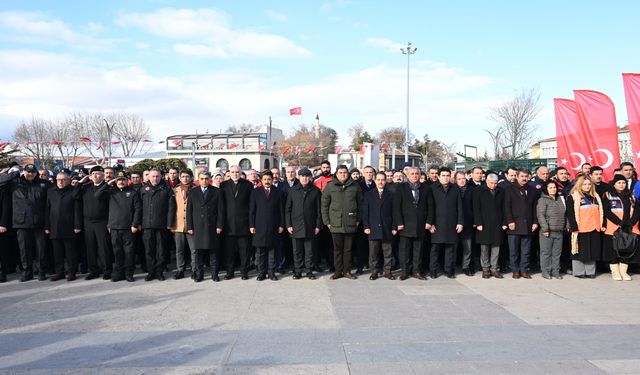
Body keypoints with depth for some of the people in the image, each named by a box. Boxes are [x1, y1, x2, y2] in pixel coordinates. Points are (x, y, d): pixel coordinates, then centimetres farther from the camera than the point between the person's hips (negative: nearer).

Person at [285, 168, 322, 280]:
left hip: (310, 226, -1)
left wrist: (318, 225, 0)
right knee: (297, 250, 5)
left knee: (309, 250, 4)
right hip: (296, 226, 1)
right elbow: (287, 209, 7)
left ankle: (309, 270, 14)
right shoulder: (292, 190, 7)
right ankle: (297, 271, 14)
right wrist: (288, 225, 0)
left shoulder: (315, 191, 5)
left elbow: (318, 210, 5)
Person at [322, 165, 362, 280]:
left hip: (350, 223, 1)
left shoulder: (354, 186, 4)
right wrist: (326, 221, -2)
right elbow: (324, 205, 3)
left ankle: (347, 271, 19)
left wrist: (358, 219, 5)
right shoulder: (330, 186, 1)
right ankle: (338, 271, 17)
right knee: (337, 248, 7)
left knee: (348, 249, 9)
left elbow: (360, 203, 10)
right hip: (335, 224, -1)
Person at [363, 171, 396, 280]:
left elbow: (393, 212, 5)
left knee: (387, 252, 4)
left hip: (387, 229, 0)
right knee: (373, 252, 2)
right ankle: (374, 272, 11)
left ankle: (387, 271, 14)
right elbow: (365, 212, 4)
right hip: (373, 228, 0)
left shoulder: (390, 194, 8)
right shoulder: (368, 194, 8)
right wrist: (366, 226, -5)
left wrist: (394, 227, -1)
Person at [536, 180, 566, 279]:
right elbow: (540, 215, -11)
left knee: (557, 253, 9)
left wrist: (565, 227, 13)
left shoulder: (560, 199, 16)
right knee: (546, 252, -2)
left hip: (559, 231, 6)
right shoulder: (543, 200, -4)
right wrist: (545, 229, -15)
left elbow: (564, 214, 21)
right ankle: (545, 271, 6)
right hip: (547, 231, -6)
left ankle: (555, 271, 16)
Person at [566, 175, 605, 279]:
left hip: (594, 228, 6)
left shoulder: (595, 196, 18)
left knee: (593, 250, 9)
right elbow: (570, 213, -9)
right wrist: (574, 227, -16)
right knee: (580, 250, -1)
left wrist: (603, 224, 9)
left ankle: (590, 272, 18)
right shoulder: (573, 196, -2)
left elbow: (601, 211, 19)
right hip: (580, 229, -6)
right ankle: (579, 272, 8)